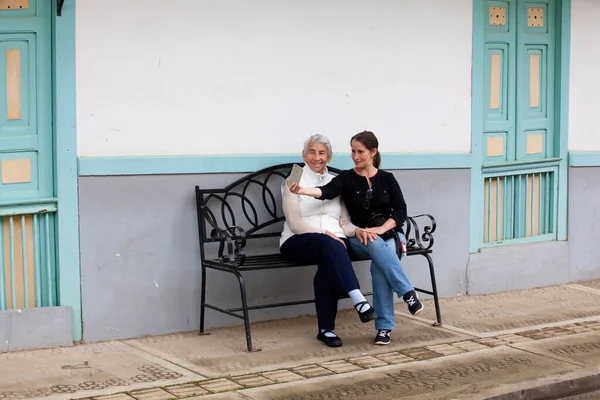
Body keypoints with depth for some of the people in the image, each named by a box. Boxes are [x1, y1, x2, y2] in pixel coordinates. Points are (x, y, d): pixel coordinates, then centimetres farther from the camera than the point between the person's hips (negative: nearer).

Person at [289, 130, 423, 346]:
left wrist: (381, 229, -19)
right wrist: (304, 190, -42)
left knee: (379, 265, -32)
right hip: (359, 239, -1)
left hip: (390, 234, 1)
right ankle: (408, 292, -35)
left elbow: (400, 211, -1)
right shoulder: (347, 178, 1)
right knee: (375, 244, -37)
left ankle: (384, 326, -29)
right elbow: (327, 191, -20)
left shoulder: (387, 179, 6)